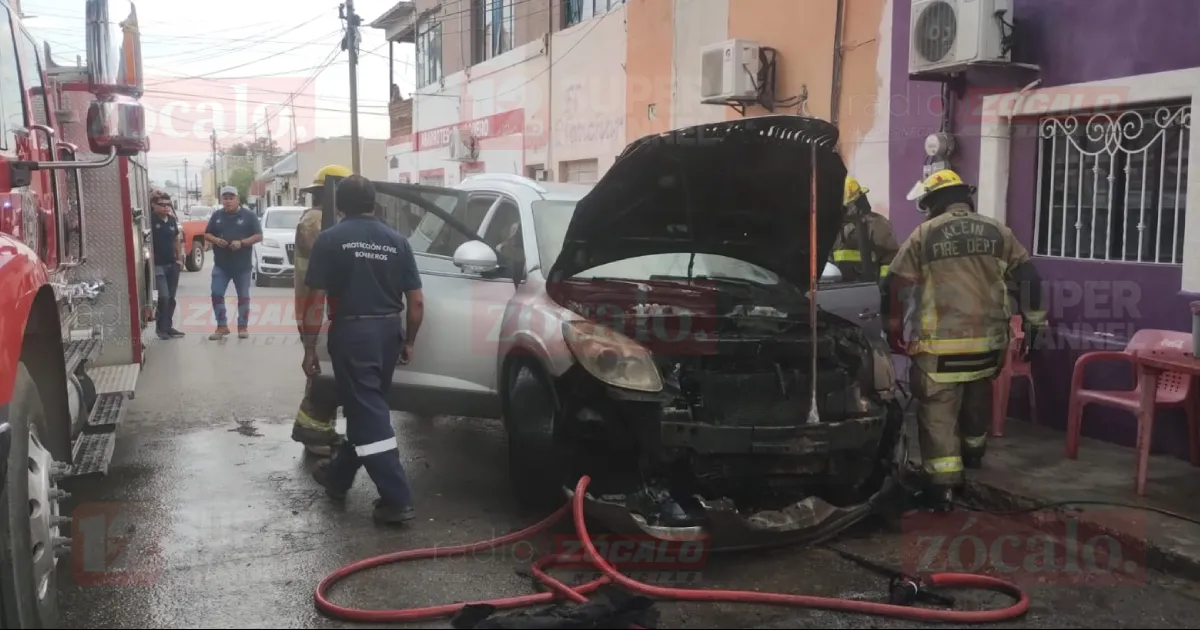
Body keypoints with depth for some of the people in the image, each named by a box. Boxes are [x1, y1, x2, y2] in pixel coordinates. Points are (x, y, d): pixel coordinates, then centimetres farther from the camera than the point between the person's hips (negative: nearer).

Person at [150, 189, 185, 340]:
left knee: (171, 298, 10)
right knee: (163, 297, -10)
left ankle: (168, 327, 19)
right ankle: (161, 328, 4)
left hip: (173, 264, 6)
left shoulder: (172, 220, 7)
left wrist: (179, 258, 11)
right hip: (157, 265, -6)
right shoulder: (150, 219, -9)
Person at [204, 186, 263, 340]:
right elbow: (207, 234, 12)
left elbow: (259, 236, -6)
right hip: (220, 265, 3)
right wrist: (216, 240, -10)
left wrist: (241, 242, -20)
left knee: (243, 296, 6)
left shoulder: (249, 216, -3)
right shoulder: (216, 216, 7)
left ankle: (243, 327, 16)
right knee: (216, 294, -3)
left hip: (243, 265, -2)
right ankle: (222, 326, 8)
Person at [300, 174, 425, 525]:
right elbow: (416, 301, 5)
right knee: (365, 407, 19)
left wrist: (310, 348, -2)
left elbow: (316, 300, -8)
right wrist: (408, 341, 17)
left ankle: (397, 499, -5)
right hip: (388, 331, 5)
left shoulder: (330, 239, -4)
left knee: (369, 415, -3)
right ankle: (338, 476, 36)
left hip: (352, 332, -5)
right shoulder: (397, 241, 7)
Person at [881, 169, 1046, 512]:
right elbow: (1027, 277, 6)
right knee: (976, 399, 28)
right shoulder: (997, 231, 7)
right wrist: (1033, 323, 13)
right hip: (988, 341, 5)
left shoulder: (924, 234, -1)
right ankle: (974, 452, 48)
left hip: (940, 345, -4)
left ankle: (943, 485, -2)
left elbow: (894, 286, 0)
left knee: (938, 413, 2)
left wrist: (893, 332, 11)